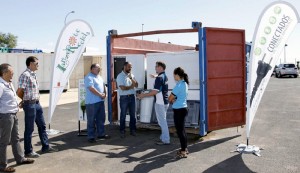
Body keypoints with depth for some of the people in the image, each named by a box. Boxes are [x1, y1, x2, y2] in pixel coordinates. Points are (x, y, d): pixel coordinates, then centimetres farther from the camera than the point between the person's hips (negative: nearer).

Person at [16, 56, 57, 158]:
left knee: (42, 125, 15)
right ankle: (28, 151, 15)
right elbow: (19, 92, -16)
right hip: (29, 104, -9)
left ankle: (45, 147, 27)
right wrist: (25, 100, 1)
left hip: (37, 103, 9)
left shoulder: (33, 74, 11)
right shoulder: (25, 75, -16)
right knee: (29, 129, 2)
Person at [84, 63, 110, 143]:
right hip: (92, 102, -9)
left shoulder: (99, 77, 17)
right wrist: (100, 94, -16)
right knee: (91, 120, -1)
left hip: (100, 101, 9)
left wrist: (105, 94, 3)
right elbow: (91, 88, -21)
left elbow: (103, 85, 21)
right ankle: (91, 136, 6)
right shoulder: (89, 77, -12)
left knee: (101, 119, 14)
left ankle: (101, 134, 25)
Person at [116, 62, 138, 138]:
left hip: (132, 97, 5)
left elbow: (136, 85, 3)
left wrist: (131, 78, -11)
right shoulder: (120, 76, -7)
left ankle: (132, 130, 20)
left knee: (133, 114, 10)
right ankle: (122, 131, 11)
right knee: (123, 115, 2)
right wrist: (131, 87, -3)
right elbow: (122, 88, -16)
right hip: (124, 97, -5)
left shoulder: (132, 75, 11)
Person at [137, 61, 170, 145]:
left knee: (162, 121, -2)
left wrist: (143, 95, -14)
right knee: (163, 121, 17)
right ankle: (163, 137, 25)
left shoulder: (159, 78, -20)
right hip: (164, 102, 10)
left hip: (160, 103, -10)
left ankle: (165, 140, 5)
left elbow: (155, 91, -24)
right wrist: (155, 77, 39)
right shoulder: (164, 76, 10)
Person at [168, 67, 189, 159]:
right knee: (182, 129, 17)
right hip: (183, 108, 9)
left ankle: (183, 152, 3)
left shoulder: (179, 85, -19)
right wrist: (174, 99, 1)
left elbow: (170, 98, -14)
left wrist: (171, 100, 7)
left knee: (180, 130, -2)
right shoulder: (184, 83, 9)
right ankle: (184, 148, 27)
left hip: (179, 110, -9)